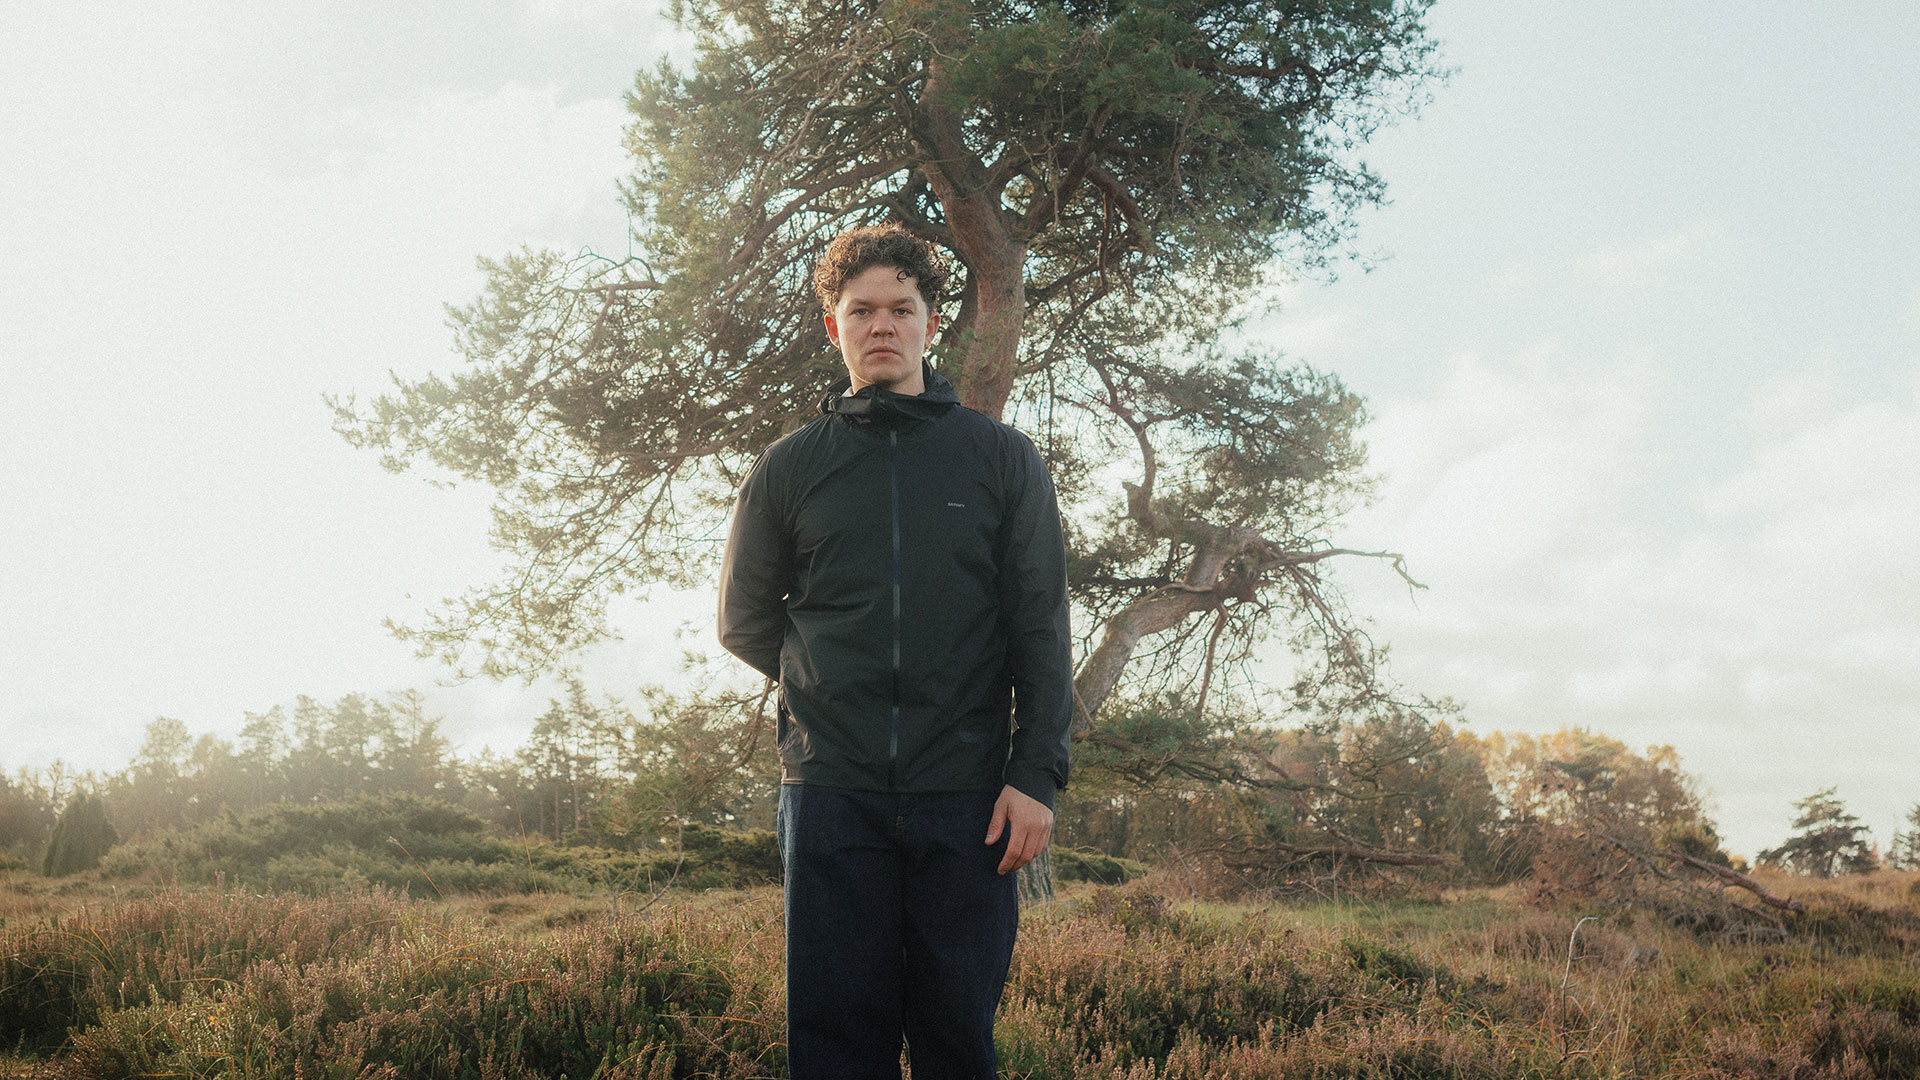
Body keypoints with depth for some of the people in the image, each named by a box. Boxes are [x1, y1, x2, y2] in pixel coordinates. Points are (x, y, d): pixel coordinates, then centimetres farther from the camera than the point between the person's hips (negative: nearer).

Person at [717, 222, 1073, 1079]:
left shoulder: (1002, 460, 6)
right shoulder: (787, 469, 9)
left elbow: (1041, 631, 2)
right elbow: (744, 621, 19)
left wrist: (1037, 774, -6)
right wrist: (829, 683, 9)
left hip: (967, 798, 0)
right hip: (832, 792, 1)